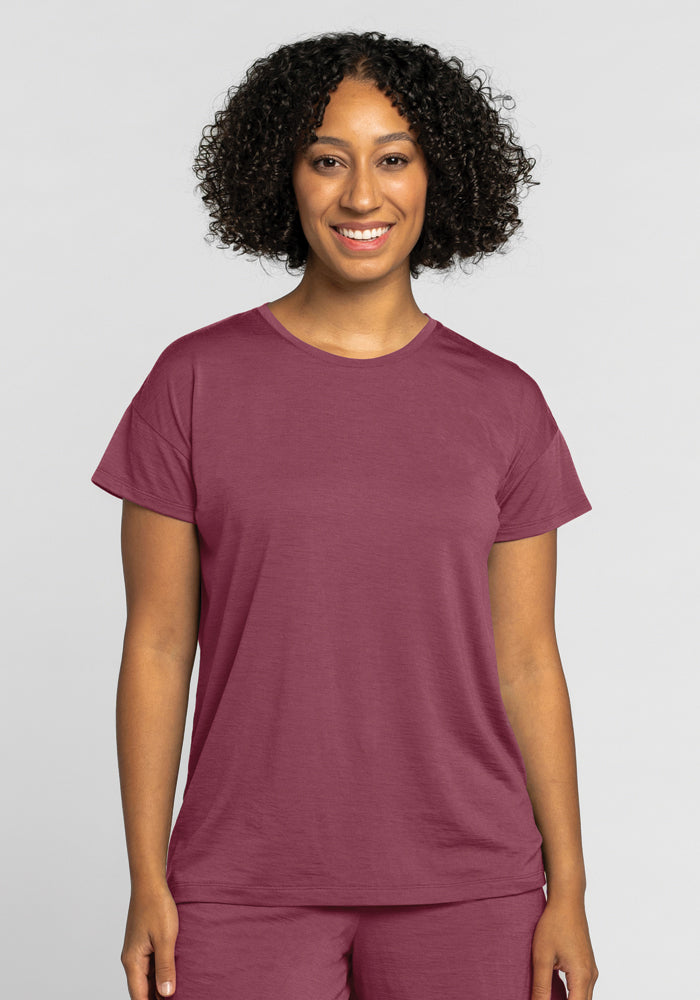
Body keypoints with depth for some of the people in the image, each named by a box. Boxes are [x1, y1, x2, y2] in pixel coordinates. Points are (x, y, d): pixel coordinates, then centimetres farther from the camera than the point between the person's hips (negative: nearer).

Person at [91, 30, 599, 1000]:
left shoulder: (503, 404, 2)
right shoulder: (195, 381, -2)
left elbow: (526, 661, 4)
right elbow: (157, 644, 0)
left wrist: (568, 891, 2)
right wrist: (147, 882, -2)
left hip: (466, 889, 1)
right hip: (249, 887, -1)